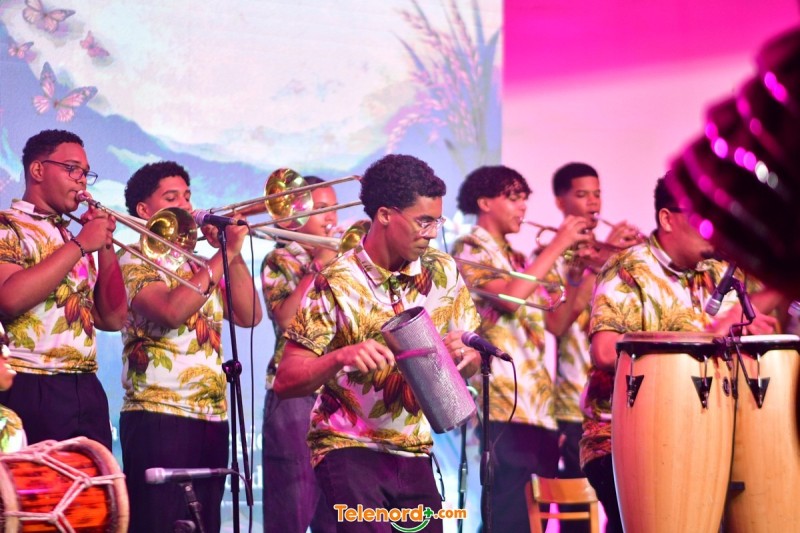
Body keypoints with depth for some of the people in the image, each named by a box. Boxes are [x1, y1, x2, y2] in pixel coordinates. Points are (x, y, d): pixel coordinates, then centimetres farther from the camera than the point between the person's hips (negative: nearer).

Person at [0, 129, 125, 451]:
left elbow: (112, 318, 14)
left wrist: (105, 244, 5)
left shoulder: (74, 237, 21)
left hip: (86, 390, 7)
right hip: (31, 389, -7)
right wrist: (79, 245, -12)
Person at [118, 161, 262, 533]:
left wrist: (233, 254, 1)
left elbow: (249, 315, 10)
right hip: (158, 418, -7)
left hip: (211, 419, 7)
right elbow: (171, 310, -21)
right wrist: (225, 253, -16)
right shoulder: (135, 261, -2)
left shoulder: (201, 265, 21)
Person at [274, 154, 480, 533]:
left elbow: (470, 364, 9)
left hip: (414, 454, 5)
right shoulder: (338, 283, -11)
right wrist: (342, 356, -31)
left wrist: (465, 354, -15)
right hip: (350, 448, -5)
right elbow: (285, 381, -13)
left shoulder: (443, 272, 1)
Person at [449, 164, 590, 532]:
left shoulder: (517, 259, 22)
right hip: (501, 404, -8)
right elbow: (509, 296, -17)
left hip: (533, 402, 8)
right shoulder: (469, 250, -1)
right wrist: (557, 246, -11)